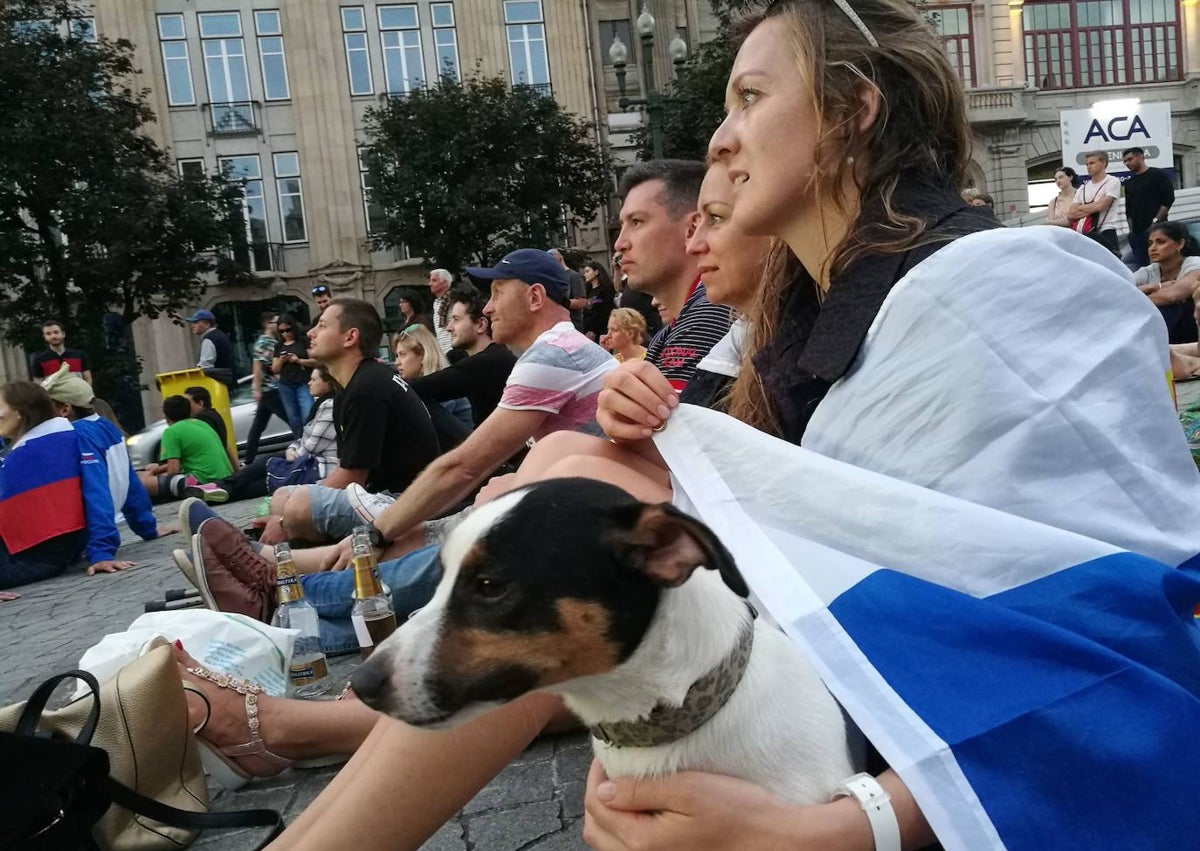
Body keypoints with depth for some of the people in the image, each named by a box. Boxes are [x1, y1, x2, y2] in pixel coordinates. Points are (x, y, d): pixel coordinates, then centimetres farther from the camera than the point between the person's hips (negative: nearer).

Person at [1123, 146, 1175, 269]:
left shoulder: (1158, 175, 2)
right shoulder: (1129, 182, 20)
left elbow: (1169, 198, -5)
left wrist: (1156, 221, -13)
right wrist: (1131, 227, 9)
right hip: (1136, 231, 6)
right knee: (1141, 267, 2)